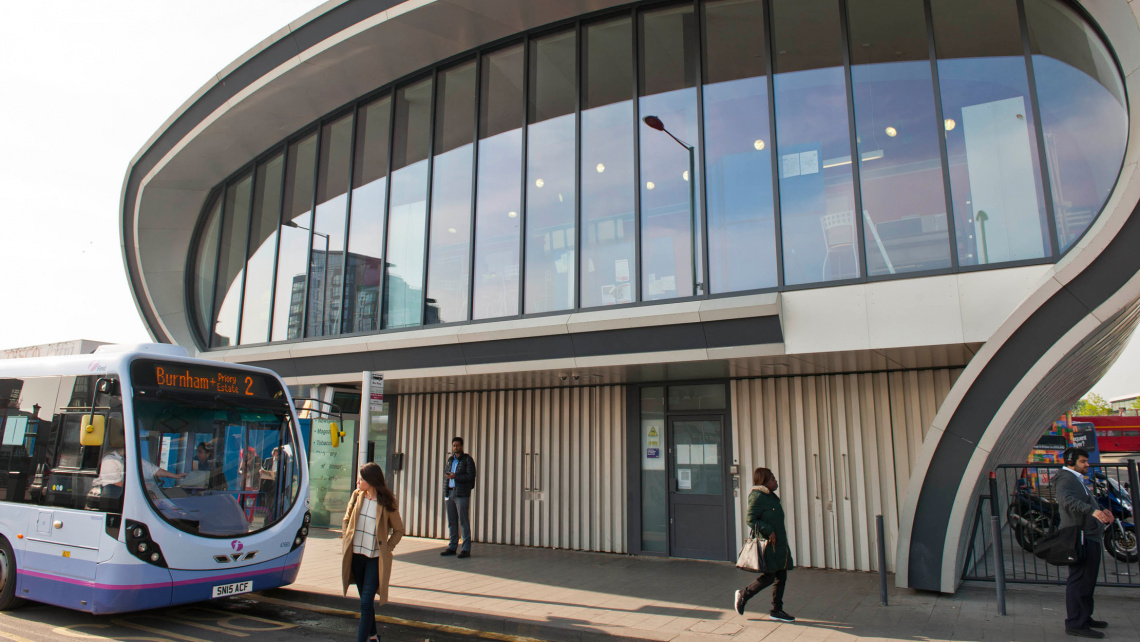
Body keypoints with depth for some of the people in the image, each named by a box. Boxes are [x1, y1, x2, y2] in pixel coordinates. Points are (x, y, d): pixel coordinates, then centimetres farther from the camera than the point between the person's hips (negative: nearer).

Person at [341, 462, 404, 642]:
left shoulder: (387, 503, -10)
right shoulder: (357, 496, 2)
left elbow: (399, 530, 1)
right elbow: (346, 520, 15)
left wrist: (387, 548, -7)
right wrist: (346, 540, 5)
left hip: (376, 558, -5)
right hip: (356, 555, 5)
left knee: (366, 602, -10)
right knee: (365, 599, 17)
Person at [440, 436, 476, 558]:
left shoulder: (467, 459, -2)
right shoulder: (450, 459, 17)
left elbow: (471, 476, -11)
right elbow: (446, 476, 20)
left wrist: (456, 477, -19)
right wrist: (445, 494, 13)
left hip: (462, 494, -6)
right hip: (450, 492, 6)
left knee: (464, 522, -6)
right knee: (452, 522, 9)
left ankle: (466, 549, -3)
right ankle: (452, 547, 16)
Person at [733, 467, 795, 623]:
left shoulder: (770, 497, 16)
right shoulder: (757, 497, -15)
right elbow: (751, 519, -19)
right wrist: (768, 531, -23)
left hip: (778, 544, 10)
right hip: (767, 545, -10)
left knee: (781, 575, 9)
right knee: (769, 577, -8)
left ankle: (776, 610, 17)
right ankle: (743, 595, 10)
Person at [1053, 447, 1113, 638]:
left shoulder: (1076, 479, 23)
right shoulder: (1066, 479, -13)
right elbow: (1066, 499, -33)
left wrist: (1102, 511, 13)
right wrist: (1092, 510, -44)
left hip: (1090, 538, 11)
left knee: (1087, 580, 20)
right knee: (1080, 580, -11)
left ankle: (1085, 618, 31)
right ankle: (1075, 624, -10)